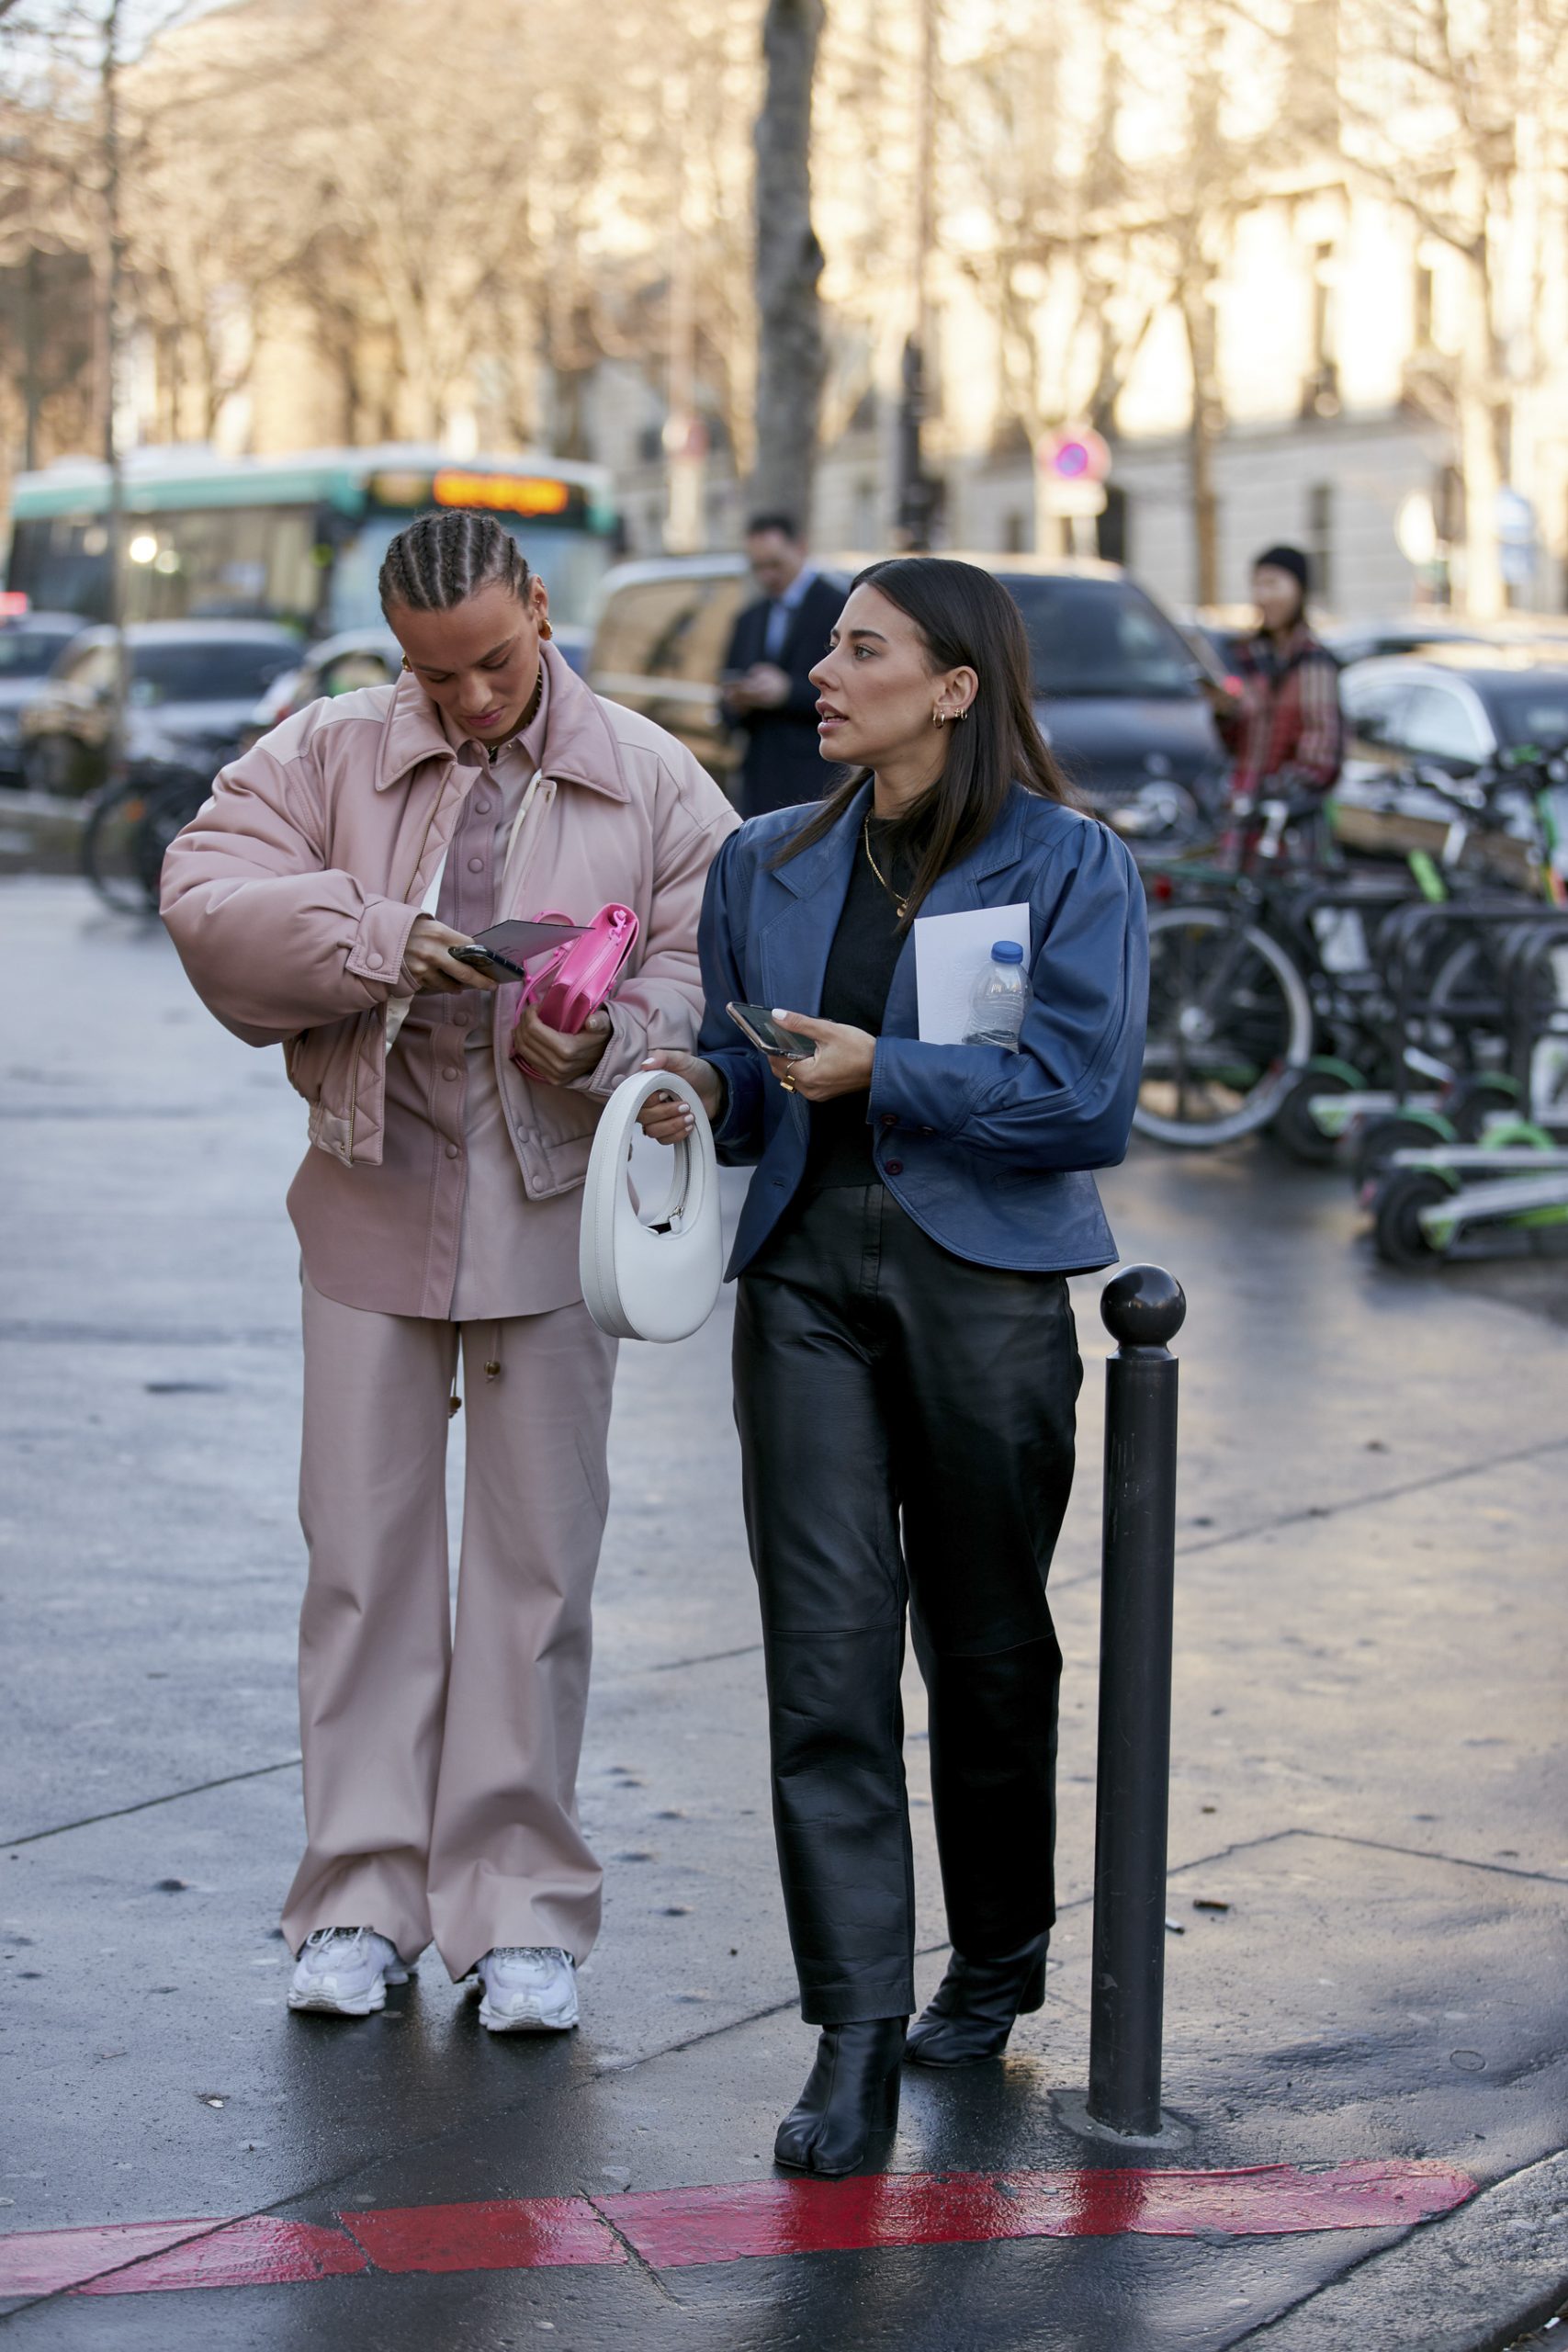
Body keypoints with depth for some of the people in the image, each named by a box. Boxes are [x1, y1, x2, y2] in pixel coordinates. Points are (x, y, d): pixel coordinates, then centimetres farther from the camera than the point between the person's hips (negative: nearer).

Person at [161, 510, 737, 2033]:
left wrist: (607, 1040, -21)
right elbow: (204, 896, -5)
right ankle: (360, 1897, 15)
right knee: (364, 1550, 4)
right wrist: (374, 941, -17)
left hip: (553, 1212, -1)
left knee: (537, 1559, 3)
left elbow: (701, 972, -1)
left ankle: (521, 1907, 12)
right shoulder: (325, 755, 5)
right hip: (374, 1205, 1)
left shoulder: (651, 782, 3)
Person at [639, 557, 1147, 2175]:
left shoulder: (1070, 868, -1)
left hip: (987, 1279, -3)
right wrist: (706, 1090, -3)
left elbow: (1089, 1101, -9)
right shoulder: (768, 866, 13)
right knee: (826, 1642, -8)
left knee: (985, 1638, 10)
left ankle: (997, 1959, 32)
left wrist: (883, 1072, -13)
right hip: (807, 1269, 3)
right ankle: (855, 2032, -7)